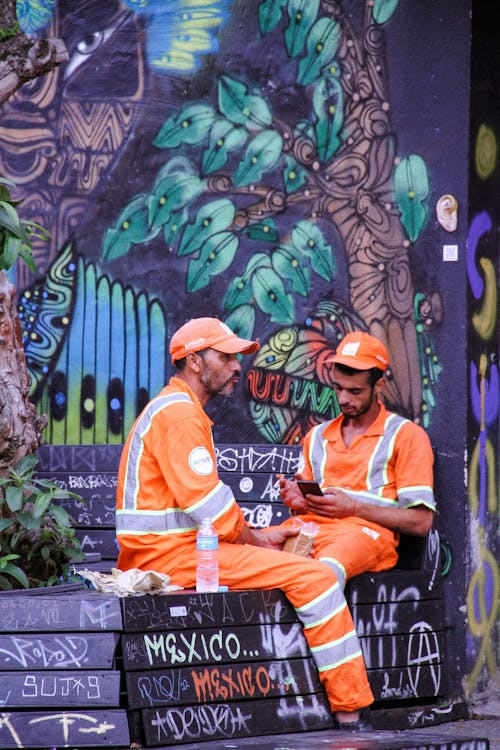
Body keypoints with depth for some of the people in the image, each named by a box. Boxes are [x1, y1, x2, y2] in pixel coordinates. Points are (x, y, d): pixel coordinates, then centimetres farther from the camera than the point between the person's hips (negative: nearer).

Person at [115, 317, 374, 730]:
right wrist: (251, 538, -4)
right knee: (314, 576, -15)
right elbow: (205, 500, -19)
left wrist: (256, 536, 12)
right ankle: (349, 712, -15)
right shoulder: (180, 412, -12)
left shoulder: (180, 409, 22)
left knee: (295, 564, 22)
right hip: (171, 553, -11)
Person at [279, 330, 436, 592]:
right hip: (310, 528, 5)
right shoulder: (317, 437, 30)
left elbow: (421, 521, 3)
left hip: (366, 531, -5)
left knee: (326, 569, -44)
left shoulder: (407, 436, 12)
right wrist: (298, 502, 4)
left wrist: (353, 507, -7)